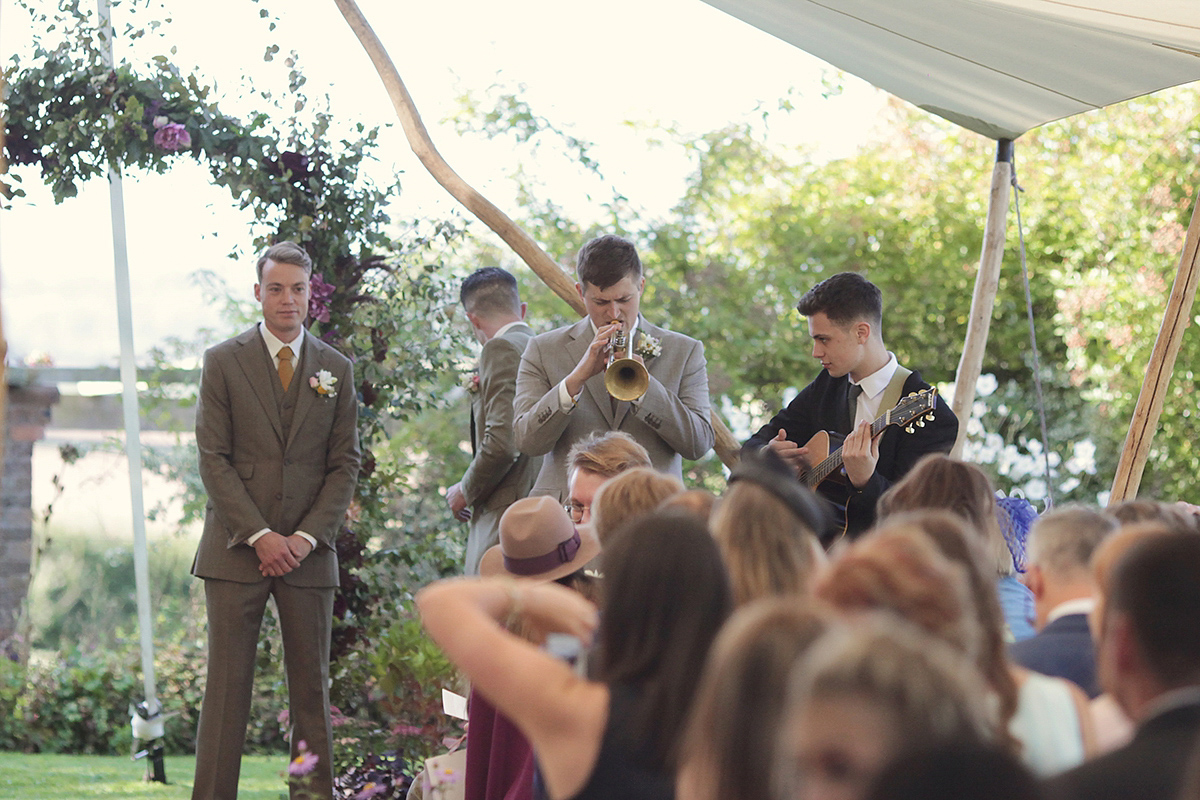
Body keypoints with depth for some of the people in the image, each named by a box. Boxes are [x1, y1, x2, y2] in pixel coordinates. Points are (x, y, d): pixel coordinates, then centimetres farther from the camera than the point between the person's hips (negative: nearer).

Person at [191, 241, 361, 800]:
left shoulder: (336, 369, 11)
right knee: (227, 685, -3)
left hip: (309, 550, 2)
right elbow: (213, 459, -1)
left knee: (312, 685, 2)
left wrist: (306, 538, -6)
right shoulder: (223, 362, 4)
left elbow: (345, 464, 7)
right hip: (237, 548, -2)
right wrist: (259, 535, -10)